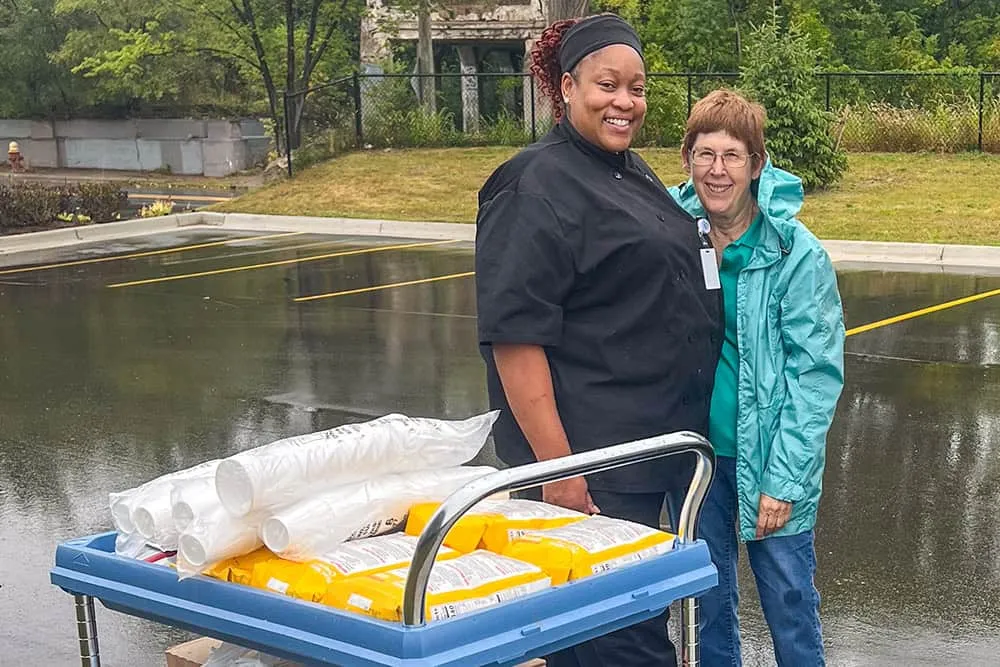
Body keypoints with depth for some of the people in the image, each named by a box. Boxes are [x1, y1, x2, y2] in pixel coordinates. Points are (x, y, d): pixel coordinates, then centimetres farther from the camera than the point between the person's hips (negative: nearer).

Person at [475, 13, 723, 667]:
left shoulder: (635, 173, 13)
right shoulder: (537, 187, -14)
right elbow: (513, 336, -21)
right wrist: (556, 466, -25)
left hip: (656, 443, 9)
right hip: (590, 464, -9)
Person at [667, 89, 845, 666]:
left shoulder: (797, 252, -13)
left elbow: (817, 373, -11)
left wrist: (784, 480, -15)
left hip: (771, 453, -3)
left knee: (789, 599, 6)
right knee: (706, 597, 15)